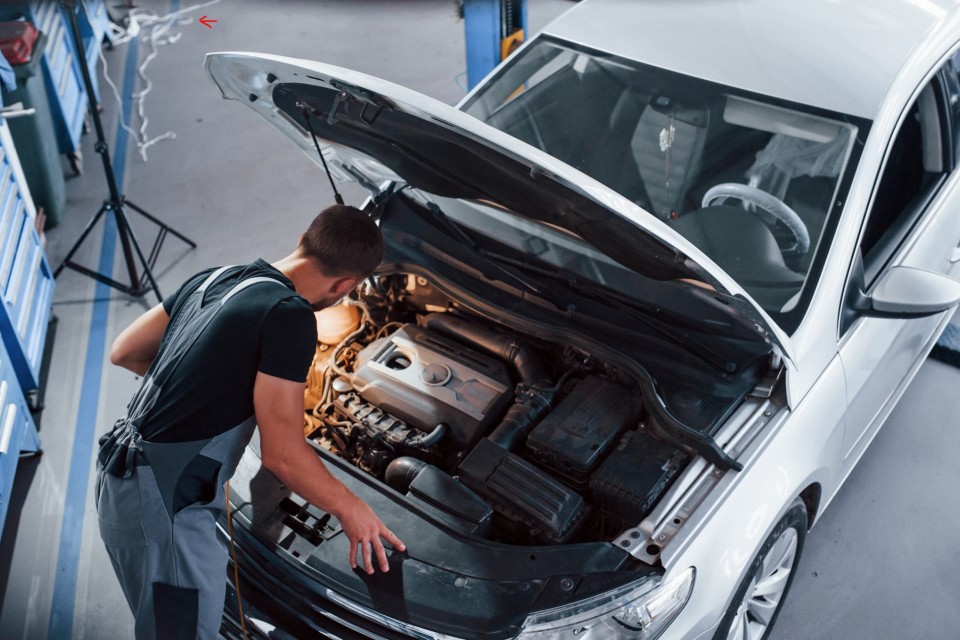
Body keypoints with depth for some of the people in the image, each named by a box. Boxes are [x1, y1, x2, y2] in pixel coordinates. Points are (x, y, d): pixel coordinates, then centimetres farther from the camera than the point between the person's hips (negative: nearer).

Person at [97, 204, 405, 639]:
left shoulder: (216, 278, 6)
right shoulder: (290, 315, -19)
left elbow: (124, 352, 17)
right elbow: (282, 455, -18)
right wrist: (350, 509, -4)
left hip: (122, 475, 9)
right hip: (162, 503, -9)